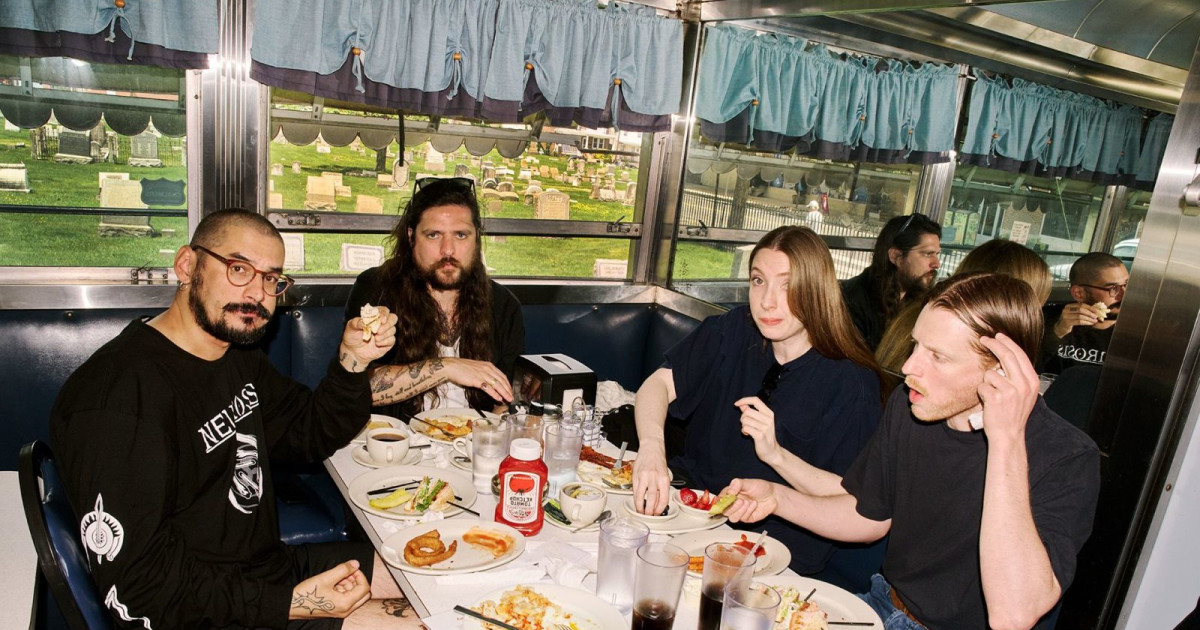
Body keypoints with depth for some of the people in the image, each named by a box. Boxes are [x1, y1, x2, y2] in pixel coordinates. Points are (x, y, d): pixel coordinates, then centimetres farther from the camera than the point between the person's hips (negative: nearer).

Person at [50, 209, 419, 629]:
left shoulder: (238, 357, 5)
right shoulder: (118, 395, -25)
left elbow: (315, 435, 13)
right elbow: (137, 587, -24)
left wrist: (353, 359, -5)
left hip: (274, 567, 9)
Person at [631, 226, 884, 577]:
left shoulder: (851, 383, -14)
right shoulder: (732, 331, -1)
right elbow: (660, 382, -6)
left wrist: (778, 455, -25)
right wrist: (651, 446, -26)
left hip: (778, 540, -4)